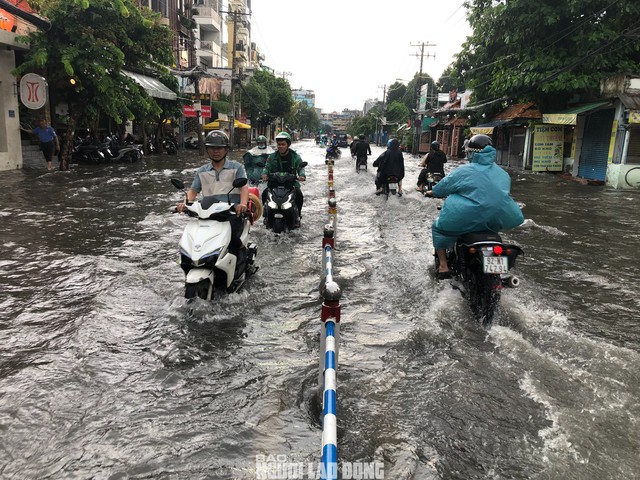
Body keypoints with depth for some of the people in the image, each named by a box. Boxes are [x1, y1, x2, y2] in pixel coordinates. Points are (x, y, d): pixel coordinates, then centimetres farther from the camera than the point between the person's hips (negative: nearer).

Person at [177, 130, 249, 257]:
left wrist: (243, 204, -27)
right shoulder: (202, 171, 22)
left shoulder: (236, 167, 10)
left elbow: (244, 187, -4)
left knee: (232, 239, -33)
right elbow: (193, 190, 13)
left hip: (233, 213, -3)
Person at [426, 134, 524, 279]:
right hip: (494, 222, 6)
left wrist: (432, 192, 24)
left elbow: (444, 185, 4)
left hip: (465, 221, -5)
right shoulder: (503, 174, 8)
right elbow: (503, 194, 20)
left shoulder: (464, 171, -7)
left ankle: (443, 267, 10)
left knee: (438, 227, 16)